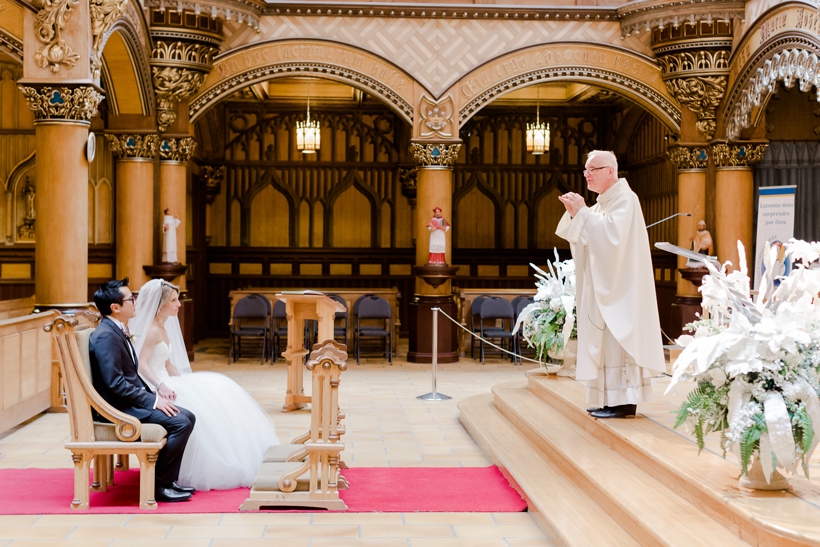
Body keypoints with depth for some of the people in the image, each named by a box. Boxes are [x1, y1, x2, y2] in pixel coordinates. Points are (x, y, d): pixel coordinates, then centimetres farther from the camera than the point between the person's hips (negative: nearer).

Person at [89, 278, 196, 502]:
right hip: (118, 407, -10)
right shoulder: (105, 336, -20)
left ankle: (169, 479, 9)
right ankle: (159, 485, -8)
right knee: (180, 423, -19)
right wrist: (152, 400, -20)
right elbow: (116, 384, -25)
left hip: (131, 400, 10)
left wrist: (154, 394, 4)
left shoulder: (118, 331, 12)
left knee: (187, 416, 4)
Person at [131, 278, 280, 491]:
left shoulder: (163, 328, 15)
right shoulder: (152, 330, -15)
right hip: (152, 390, -10)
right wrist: (161, 386, -36)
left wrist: (182, 384, 7)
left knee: (217, 392, 2)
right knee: (202, 406, -23)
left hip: (164, 383, 10)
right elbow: (141, 365, -25)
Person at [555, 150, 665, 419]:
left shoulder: (624, 198, -11)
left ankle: (624, 400, -9)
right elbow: (582, 236, 15)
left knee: (617, 336, -10)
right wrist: (574, 214, -1)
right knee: (604, 337, 8)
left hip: (618, 286, -9)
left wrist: (582, 212, -20)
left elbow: (611, 233, -25)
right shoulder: (602, 202, 17)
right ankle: (609, 399, 11)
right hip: (602, 285, 9)